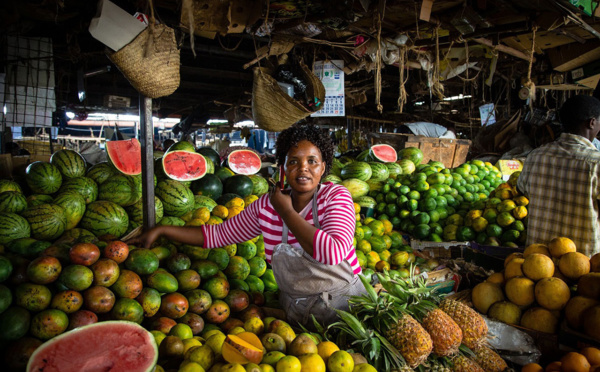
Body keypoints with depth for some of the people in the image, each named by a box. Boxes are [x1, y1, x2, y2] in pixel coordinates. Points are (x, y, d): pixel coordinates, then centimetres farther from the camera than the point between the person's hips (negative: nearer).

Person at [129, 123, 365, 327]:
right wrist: (160, 230, 3)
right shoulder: (266, 206, -3)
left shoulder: (336, 197, -13)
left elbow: (333, 253, -31)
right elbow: (218, 235, 7)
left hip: (345, 306, -3)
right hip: (296, 312, 4)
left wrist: (286, 212, -21)